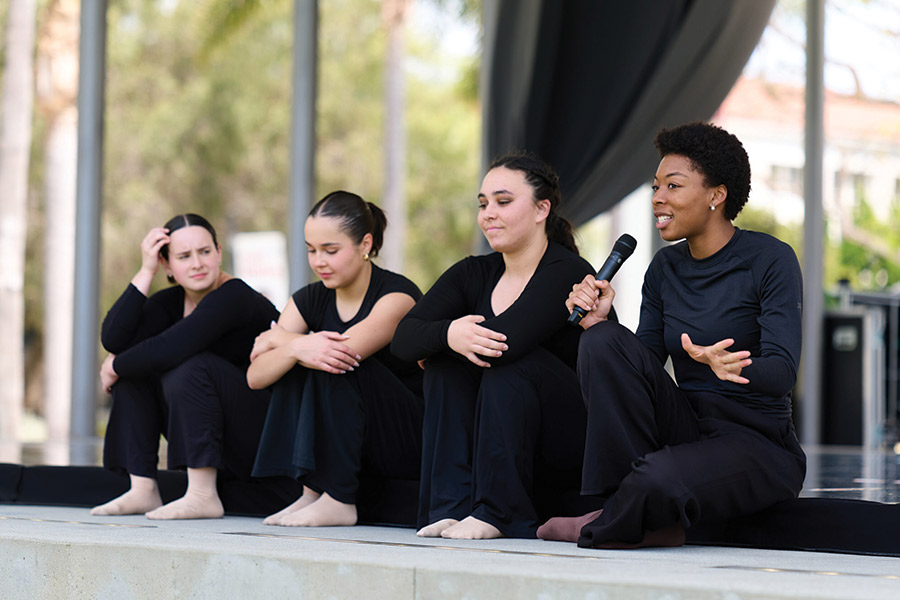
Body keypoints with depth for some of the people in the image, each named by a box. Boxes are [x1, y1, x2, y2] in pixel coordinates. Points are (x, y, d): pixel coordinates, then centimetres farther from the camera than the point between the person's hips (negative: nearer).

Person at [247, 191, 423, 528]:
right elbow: (255, 376, -10)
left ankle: (338, 502, -22)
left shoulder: (397, 295, -15)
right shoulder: (310, 300, 3)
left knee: (335, 364, -26)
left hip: (408, 445, -6)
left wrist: (276, 338, -16)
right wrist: (294, 347, -31)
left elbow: (345, 349, -31)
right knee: (294, 363, -15)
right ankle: (311, 491, -14)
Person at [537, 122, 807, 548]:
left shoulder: (771, 260, -8)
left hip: (758, 442, -6)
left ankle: (606, 526, -1)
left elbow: (782, 373, -19)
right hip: (687, 428, 6)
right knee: (604, 341, -18)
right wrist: (598, 324, -12)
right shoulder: (665, 268, 11)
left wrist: (728, 365, -40)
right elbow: (638, 367, 7)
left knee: (658, 482, -38)